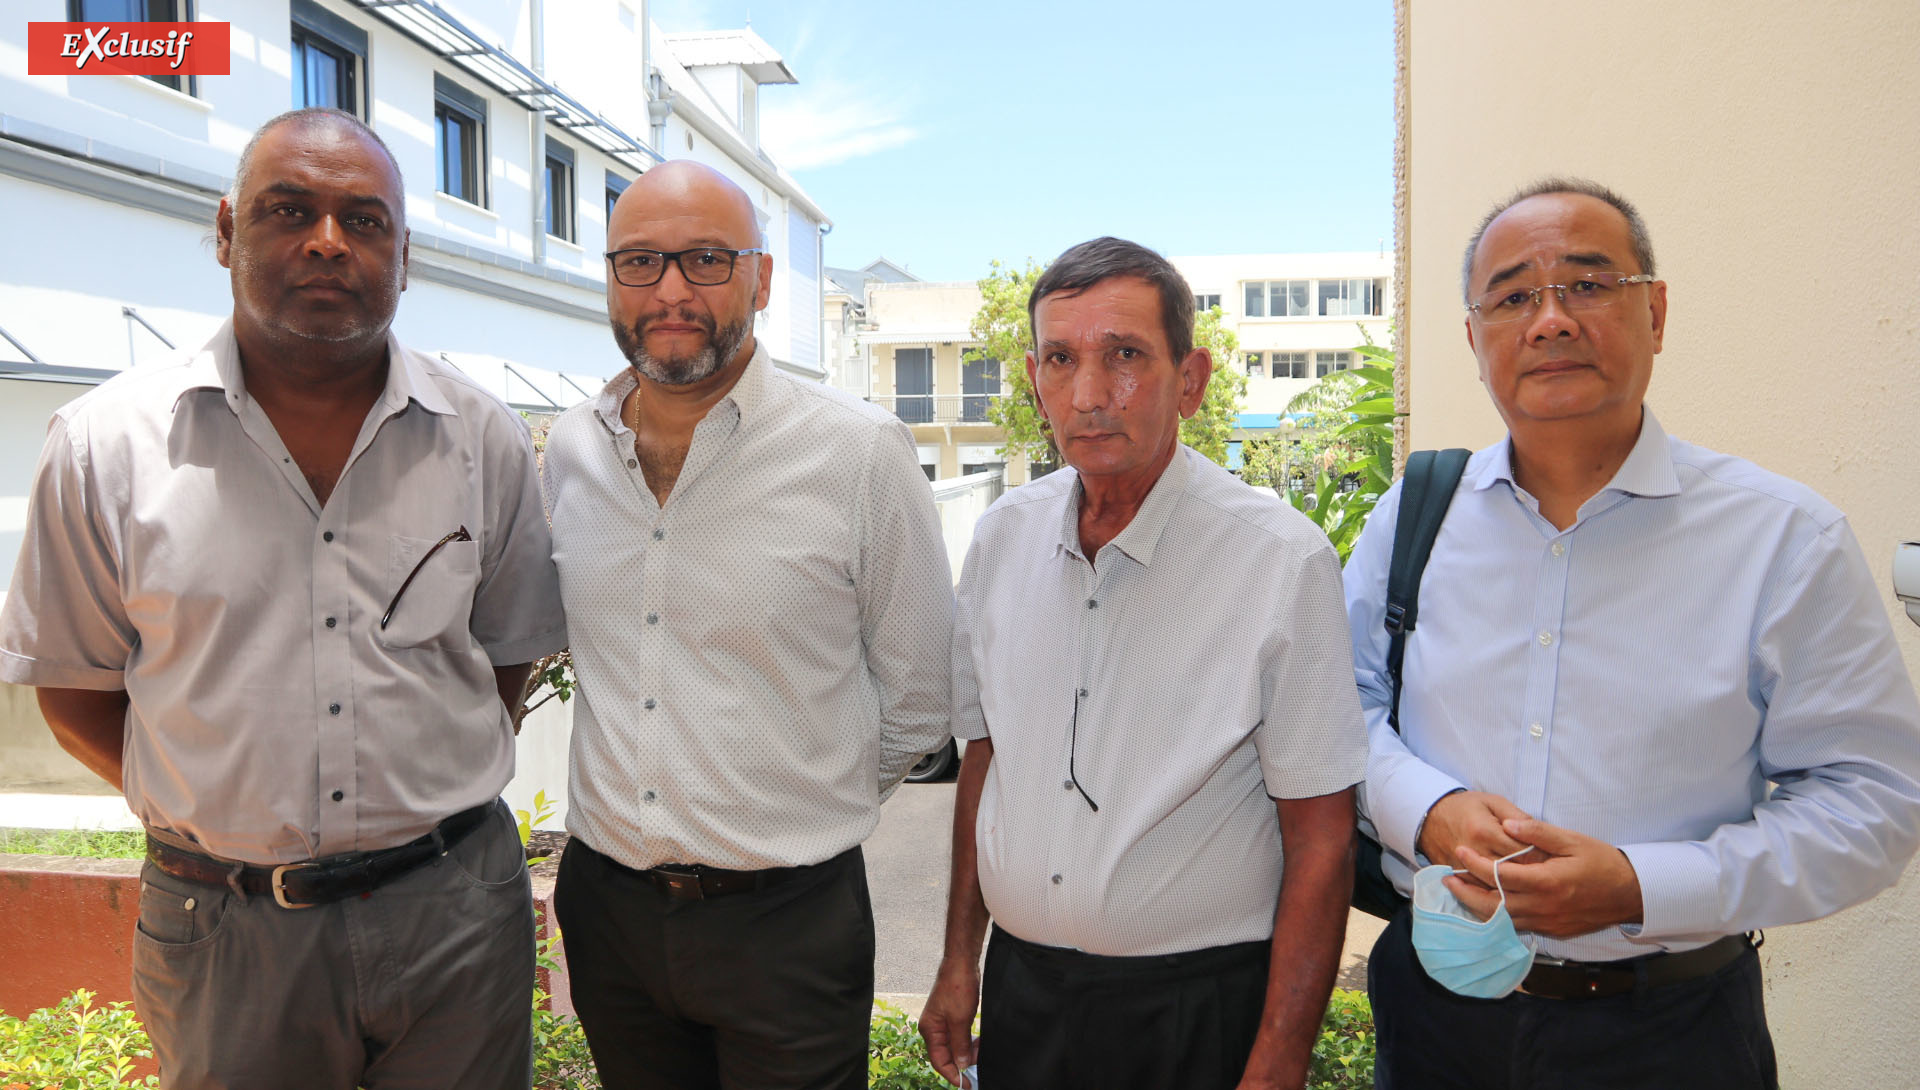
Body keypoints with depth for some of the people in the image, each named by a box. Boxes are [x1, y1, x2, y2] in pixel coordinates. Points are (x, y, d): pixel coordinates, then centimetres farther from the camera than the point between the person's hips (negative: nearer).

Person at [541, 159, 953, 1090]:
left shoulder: (860, 454, -13)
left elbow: (915, 697, -3)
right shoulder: (569, 450, 1)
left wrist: (814, 807, 5)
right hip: (604, 902, 4)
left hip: (787, 918, -4)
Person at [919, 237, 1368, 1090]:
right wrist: (958, 962, 8)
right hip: (1019, 984, 4)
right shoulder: (1002, 537, -1)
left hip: (1197, 1011, -4)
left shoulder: (1283, 560, -15)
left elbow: (1320, 844, -13)